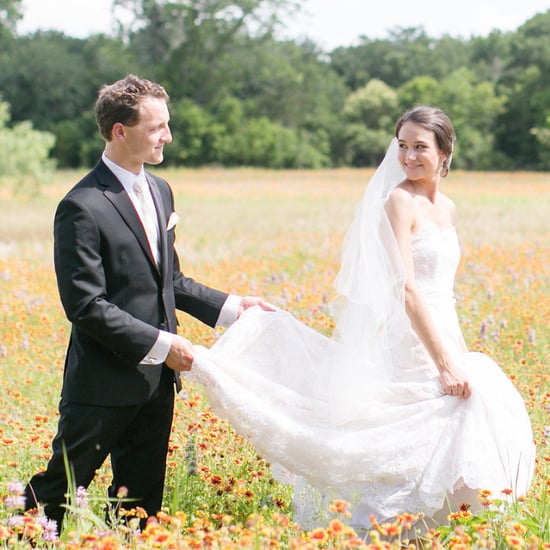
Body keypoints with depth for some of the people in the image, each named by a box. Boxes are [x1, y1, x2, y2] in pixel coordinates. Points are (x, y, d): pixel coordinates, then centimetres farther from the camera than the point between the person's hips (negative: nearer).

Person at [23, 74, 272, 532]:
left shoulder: (160, 191, 10)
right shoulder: (83, 207, -16)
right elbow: (86, 306, -19)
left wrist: (230, 306, 9)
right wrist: (161, 344, -18)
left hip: (157, 381, 8)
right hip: (104, 385, -8)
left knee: (142, 501, 14)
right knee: (57, 492, 4)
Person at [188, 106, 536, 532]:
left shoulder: (446, 208, 13)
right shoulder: (400, 200, -12)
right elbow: (405, 289, -20)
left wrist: (463, 355, 16)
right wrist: (446, 365, -23)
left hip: (442, 339, 8)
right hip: (411, 346, -8)